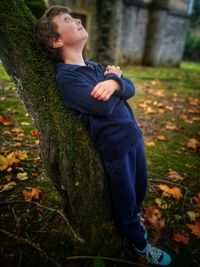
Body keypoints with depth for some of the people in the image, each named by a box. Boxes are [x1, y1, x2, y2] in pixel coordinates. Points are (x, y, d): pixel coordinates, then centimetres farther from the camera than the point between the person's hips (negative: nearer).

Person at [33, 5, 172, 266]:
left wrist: (115, 83, -21)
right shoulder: (66, 77, -16)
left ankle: (133, 219, 55)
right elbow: (104, 107, -26)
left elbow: (131, 88, 1)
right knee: (126, 198, 13)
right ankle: (139, 244, 42)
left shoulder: (97, 67, 8)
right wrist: (112, 76, -8)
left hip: (134, 136, 7)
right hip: (114, 146, -7)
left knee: (140, 189, 24)